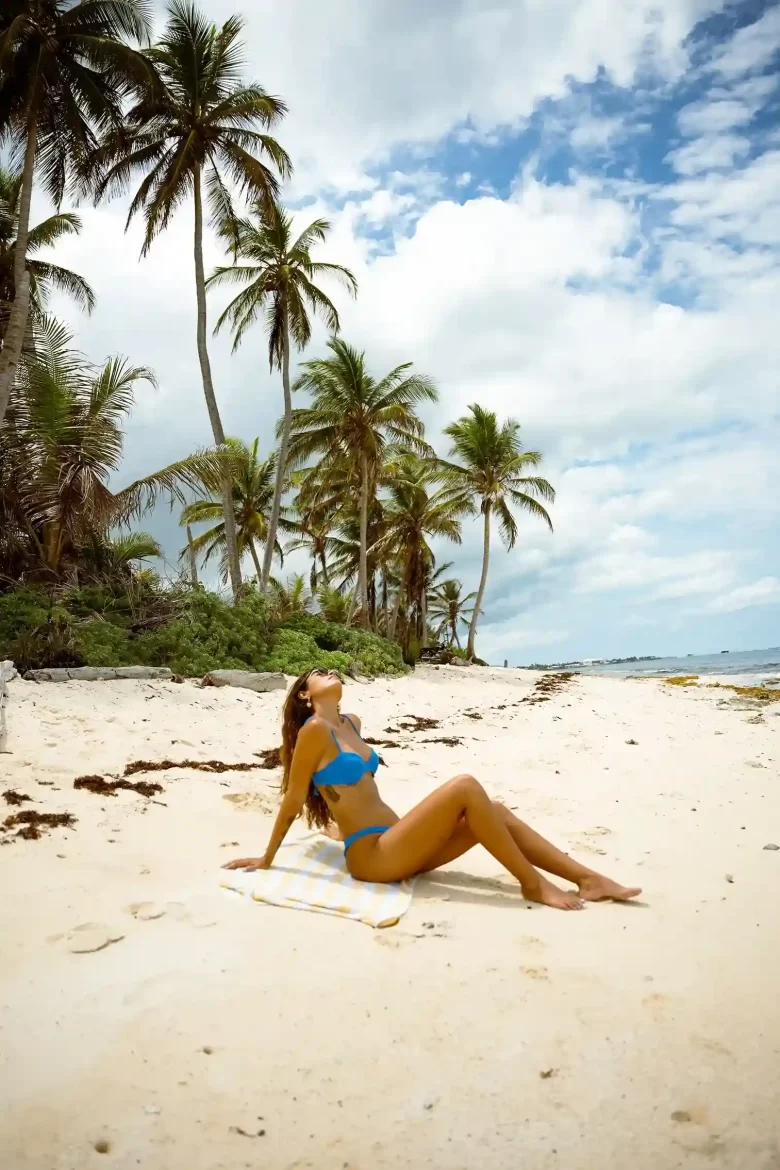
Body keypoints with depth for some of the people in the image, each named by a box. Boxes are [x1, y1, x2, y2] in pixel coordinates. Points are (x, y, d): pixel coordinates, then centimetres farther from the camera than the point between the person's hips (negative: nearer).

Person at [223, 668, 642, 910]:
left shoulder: (351, 724, 15)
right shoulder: (314, 730, -11)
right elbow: (293, 800, -6)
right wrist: (266, 860, 1)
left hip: (395, 843, 8)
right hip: (372, 856, -8)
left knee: (494, 811, -3)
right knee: (466, 787, -20)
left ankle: (589, 879, -4)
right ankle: (533, 884, -11)